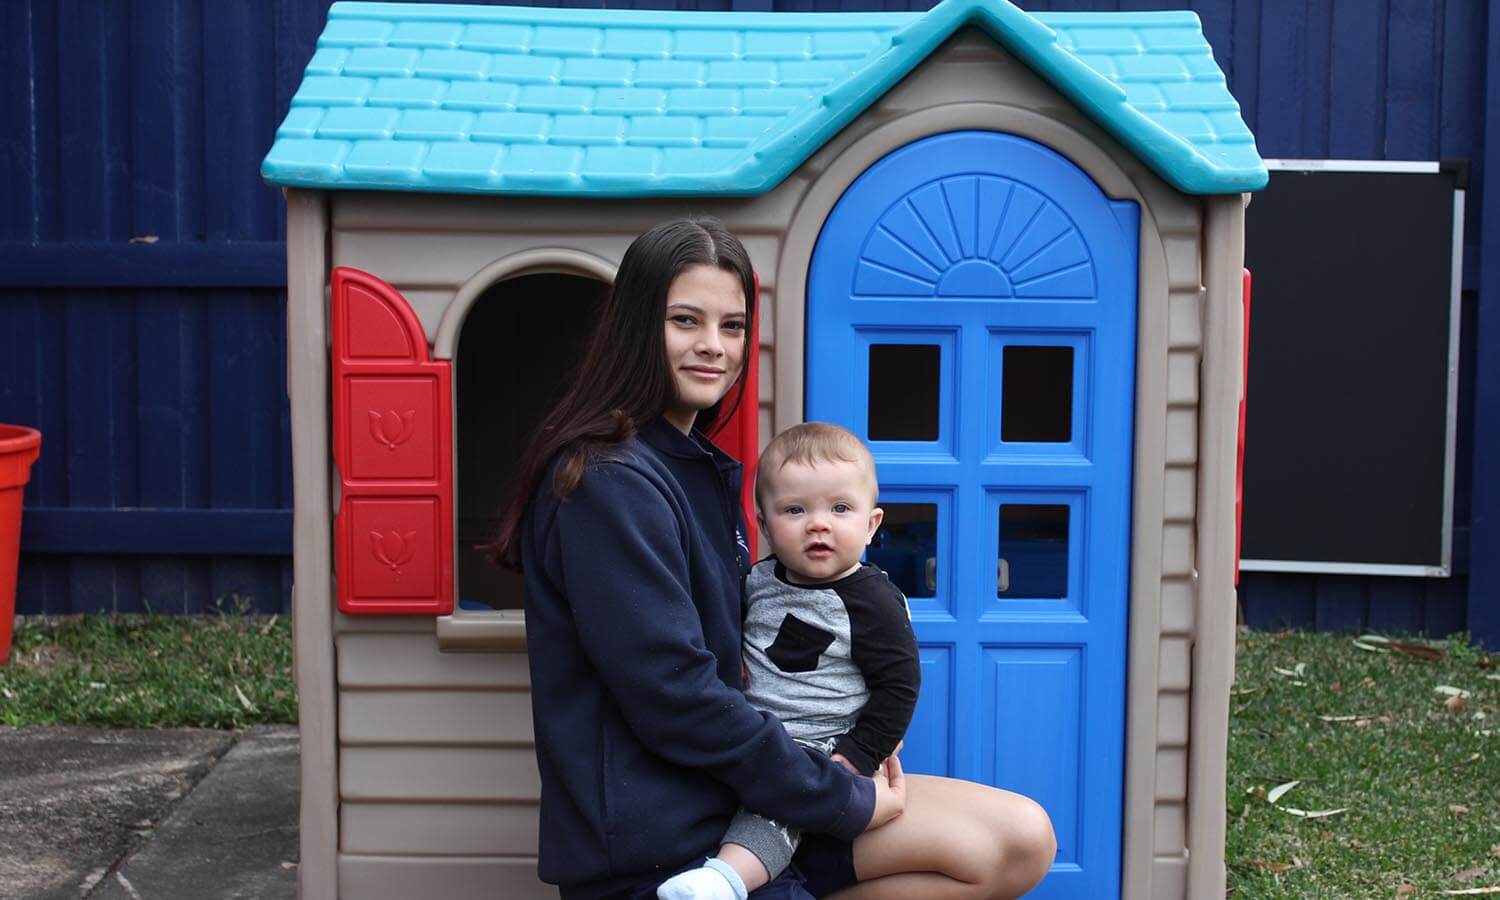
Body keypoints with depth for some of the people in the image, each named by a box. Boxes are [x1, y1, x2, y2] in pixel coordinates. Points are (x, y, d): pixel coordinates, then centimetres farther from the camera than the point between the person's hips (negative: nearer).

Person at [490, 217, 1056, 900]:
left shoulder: (700, 465, 13)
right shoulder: (610, 483, -17)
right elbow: (674, 695, -21)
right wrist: (848, 800, -12)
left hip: (728, 796, 9)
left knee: (1022, 841, 1)